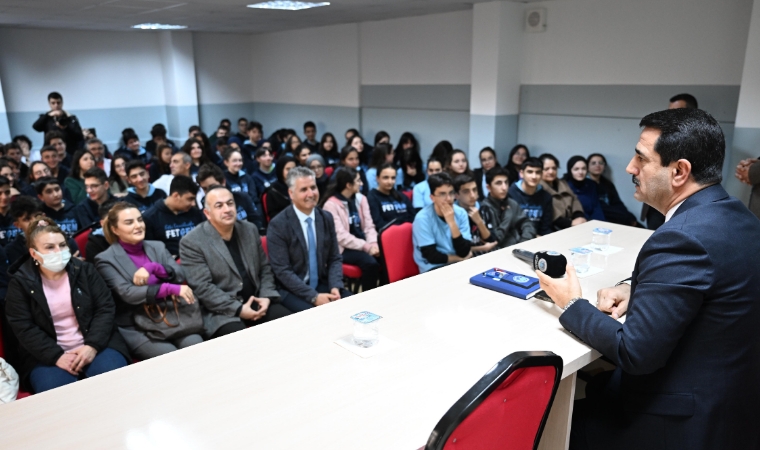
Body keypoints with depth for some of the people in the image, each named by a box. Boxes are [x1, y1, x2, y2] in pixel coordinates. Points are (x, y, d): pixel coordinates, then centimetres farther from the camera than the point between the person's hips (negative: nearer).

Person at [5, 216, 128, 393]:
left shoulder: (85, 270, 5)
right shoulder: (20, 282, 2)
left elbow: (105, 308, 0)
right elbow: (24, 328, -4)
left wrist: (93, 345, -14)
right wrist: (56, 357, -16)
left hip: (95, 346, 1)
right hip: (48, 355, -1)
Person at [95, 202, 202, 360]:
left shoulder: (158, 247, 13)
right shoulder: (106, 260, 0)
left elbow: (181, 275, 2)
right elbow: (127, 294, -13)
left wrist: (153, 267, -15)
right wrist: (172, 288, -21)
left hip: (172, 317, 4)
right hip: (136, 328, -3)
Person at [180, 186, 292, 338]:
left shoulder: (250, 230, 10)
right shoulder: (192, 242, -7)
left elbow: (265, 269, 14)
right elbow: (202, 287, -13)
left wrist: (266, 297, -5)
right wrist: (238, 309, -18)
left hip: (256, 302, 5)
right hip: (221, 311, -5)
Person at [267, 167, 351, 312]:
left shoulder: (326, 218, 3)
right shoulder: (278, 224, -12)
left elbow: (335, 259, 7)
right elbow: (282, 271, -15)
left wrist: (335, 287, -12)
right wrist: (314, 296, -22)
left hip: (322, 285, 5)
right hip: (291, 290, -5)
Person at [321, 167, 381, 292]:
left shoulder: (361, 199, 9)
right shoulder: (331, 205, -11)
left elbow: (369, 225, 5)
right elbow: (341, 236, -18)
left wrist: (373, 243, -15)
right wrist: (366, 247, -23)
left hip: (362, 244, 6)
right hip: (344, 249, -6)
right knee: (370, 263, -31)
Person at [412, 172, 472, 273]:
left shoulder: (461, 213, -3)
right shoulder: (423, 218, -15)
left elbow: (464, 252, -11)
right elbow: (432, 257, -17)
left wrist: (452, 222, -21)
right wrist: (461, 258, -5)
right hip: (434, 268, -5)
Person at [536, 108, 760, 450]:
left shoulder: (682, 236, -29)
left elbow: (635, 353, -26)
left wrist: (573, 305, -12)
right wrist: (635, 289, 1)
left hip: (682, 421, -9)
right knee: (591, 388, 21)